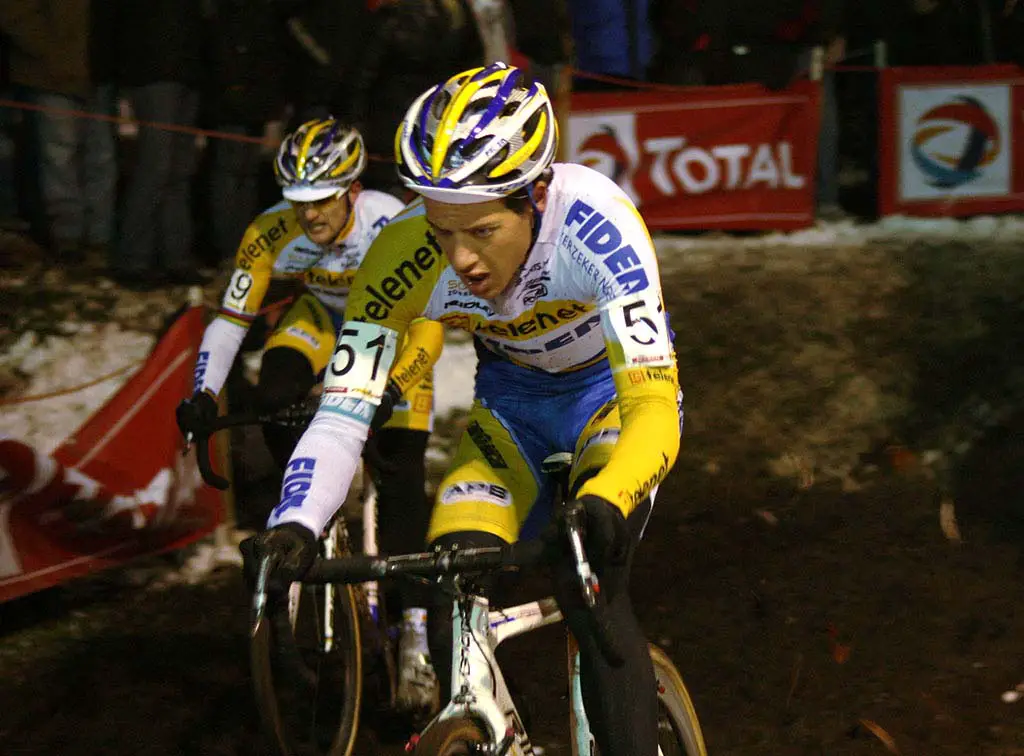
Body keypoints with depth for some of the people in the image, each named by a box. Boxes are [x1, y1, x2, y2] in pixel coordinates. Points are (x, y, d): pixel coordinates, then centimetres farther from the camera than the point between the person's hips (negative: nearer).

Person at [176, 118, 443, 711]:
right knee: (274, 395, -29)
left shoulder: (394, 229, -35)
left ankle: (416, 635, -13)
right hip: (326, 318, 3)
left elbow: (430, 322, -34)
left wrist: (391, 385, -49)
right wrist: (204, 396, -31)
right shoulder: (272, 234, -27)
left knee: (401, 474, -16)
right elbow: (231, 319, -18)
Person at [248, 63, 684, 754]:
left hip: (613, 392, -3)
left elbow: (655, 410, -43)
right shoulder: (404, 255, -28)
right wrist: (294, 527, -44)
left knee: (586, 583, -30)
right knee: (454, 603, -19)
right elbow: (343, 416, -26)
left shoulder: (594, 223, -37)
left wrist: (604, 504, -62)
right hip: (512, 405, 3)